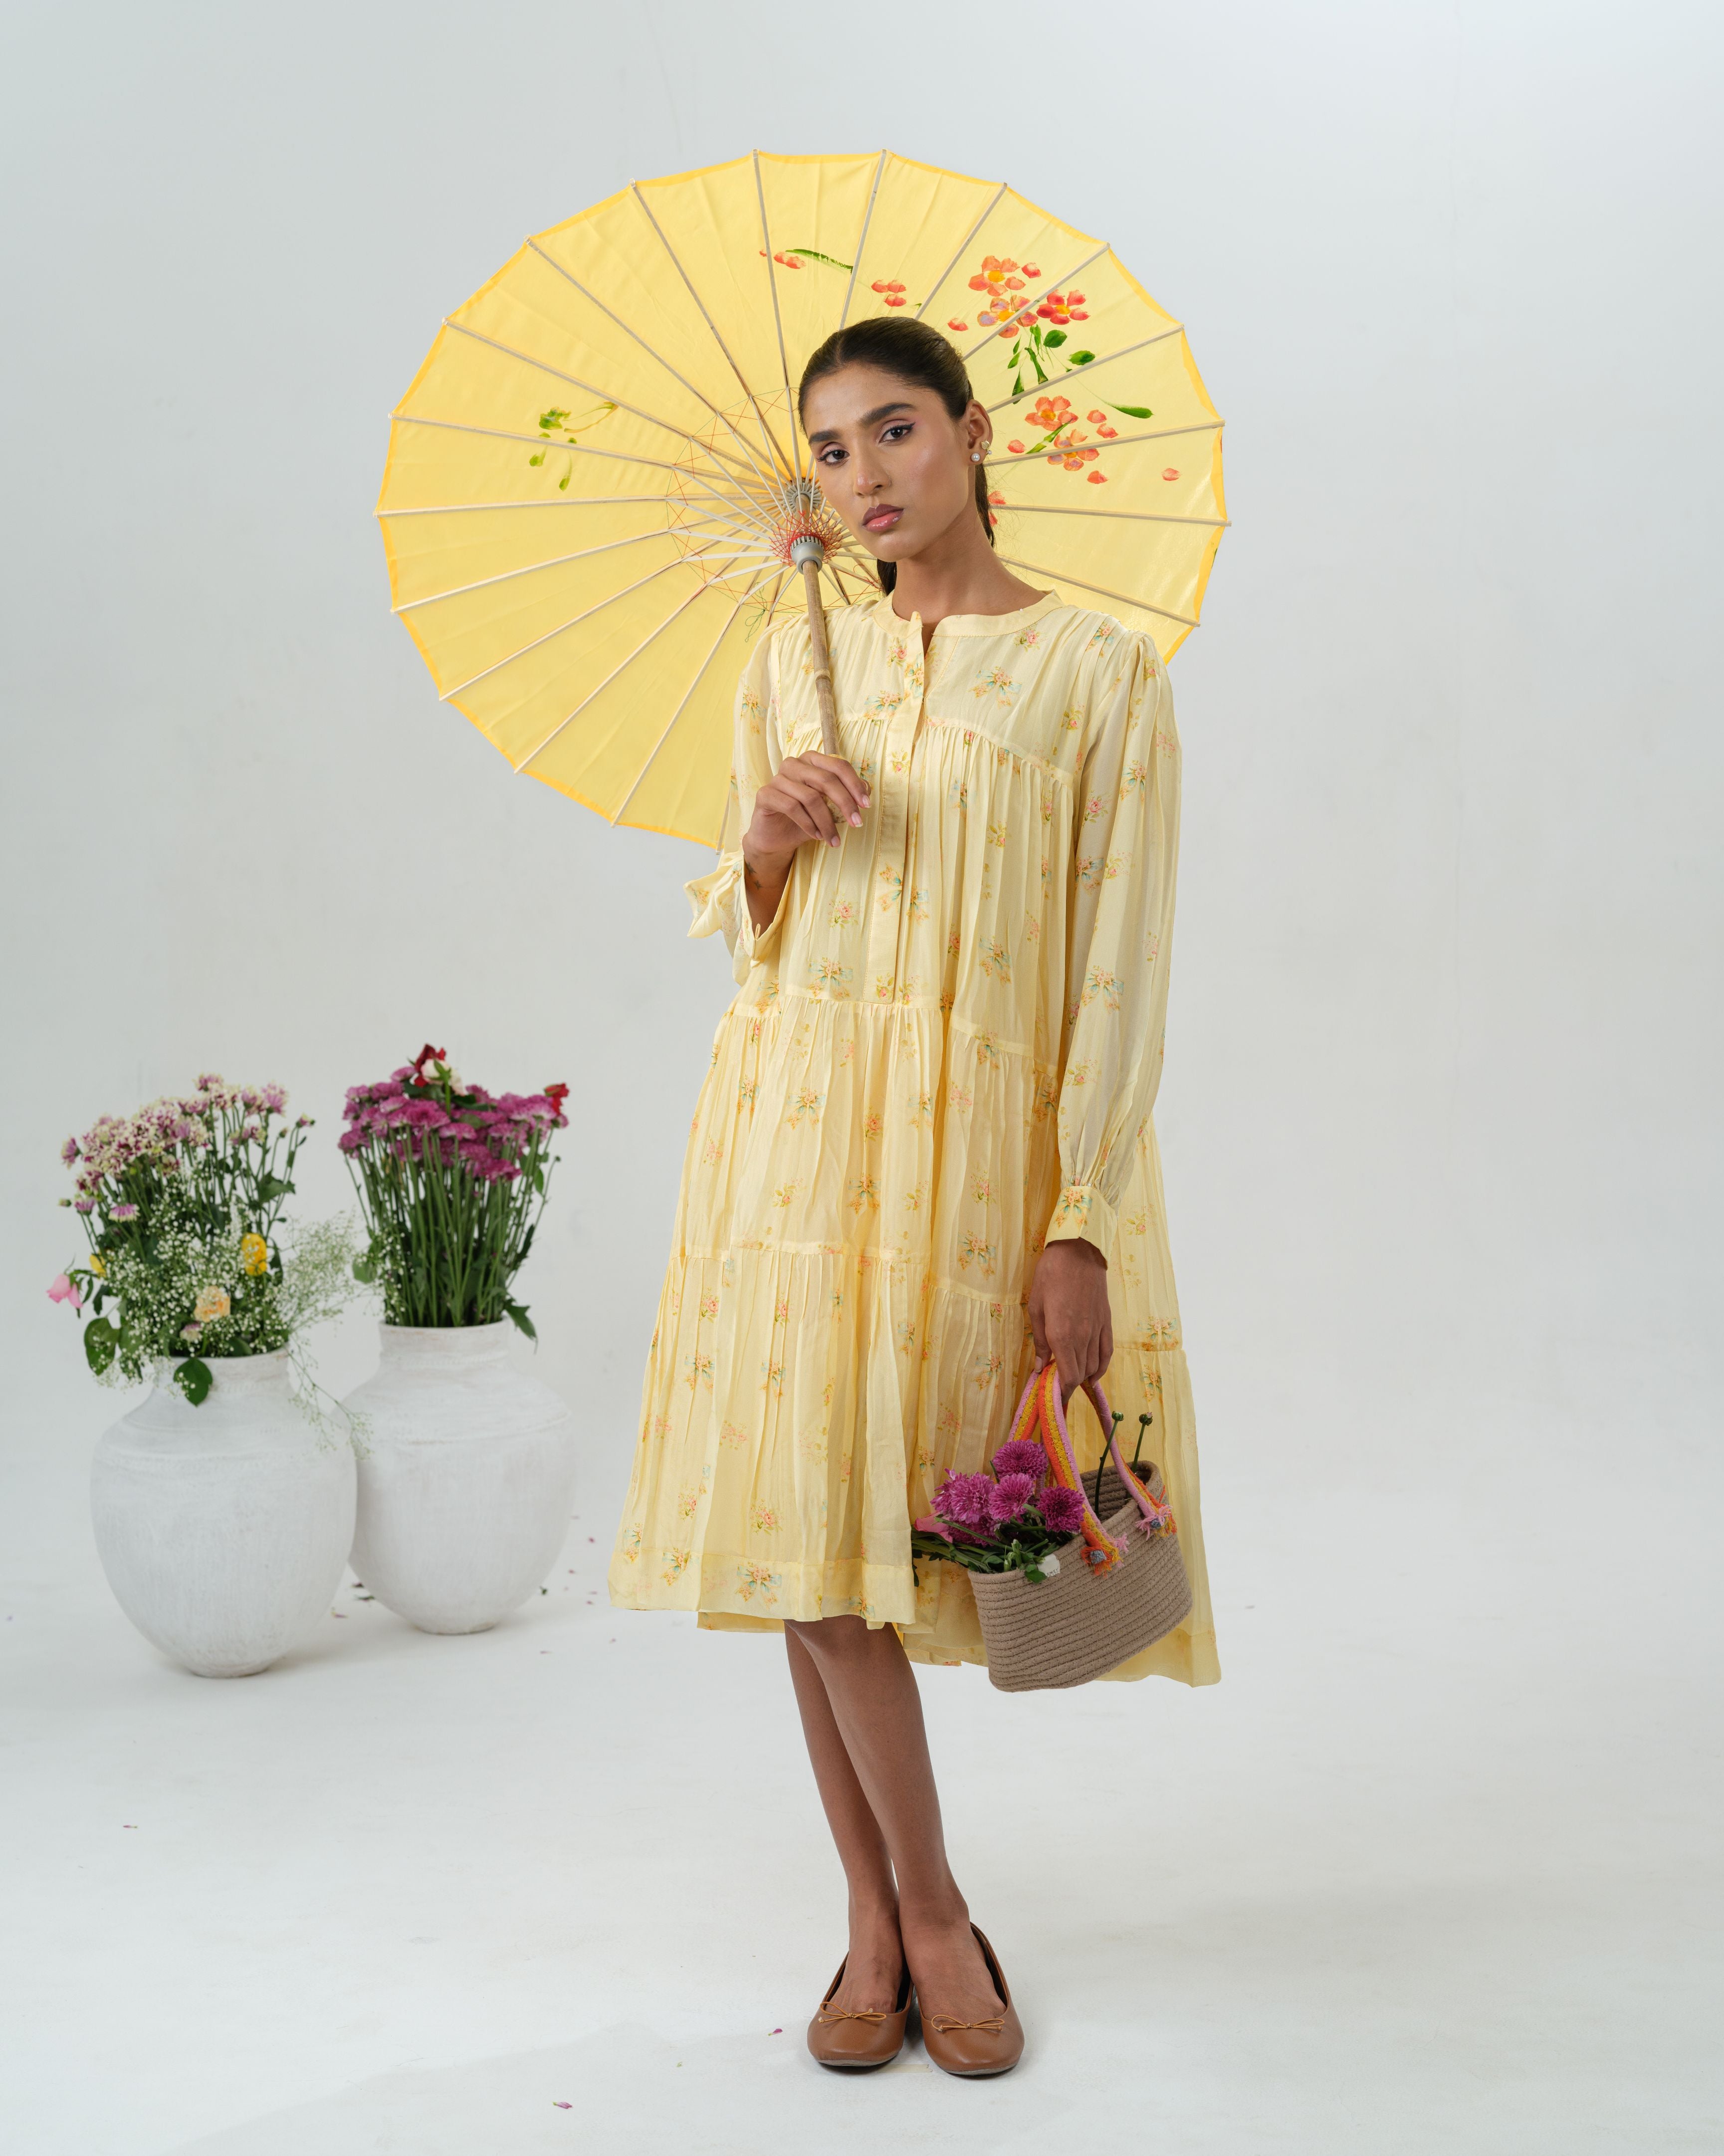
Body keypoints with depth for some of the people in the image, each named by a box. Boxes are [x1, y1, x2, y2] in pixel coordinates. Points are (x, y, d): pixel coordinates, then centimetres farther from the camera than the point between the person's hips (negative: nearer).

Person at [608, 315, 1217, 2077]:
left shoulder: (1101, 673, -1)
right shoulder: (791, 663, 11)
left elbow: (1120, 969, -6)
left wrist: (1080, 1231, -12)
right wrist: (764, 838, -6)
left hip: (987, 1140, -3)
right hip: (799, 1121, 3)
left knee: (902, 1520, -2)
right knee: (811, 1519, 0)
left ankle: (892, 1920, 20)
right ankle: (918, 1921, 16)